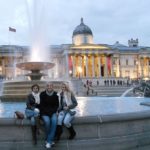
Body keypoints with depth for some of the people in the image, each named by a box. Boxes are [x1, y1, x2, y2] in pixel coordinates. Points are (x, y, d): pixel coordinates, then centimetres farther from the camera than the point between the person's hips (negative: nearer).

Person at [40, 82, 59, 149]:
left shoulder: (55, 94, 2)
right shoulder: (42, 94, -2)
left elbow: (57, 105, 7)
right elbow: (42, 105, -3)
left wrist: (52, 111, -9)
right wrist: (47, 112, -15)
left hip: (53, 112, 1)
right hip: (44, 113, -1)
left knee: (54, 120, -30)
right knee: (47, 121, -31)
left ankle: (49, 141, -24)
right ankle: (50, 140, -12)